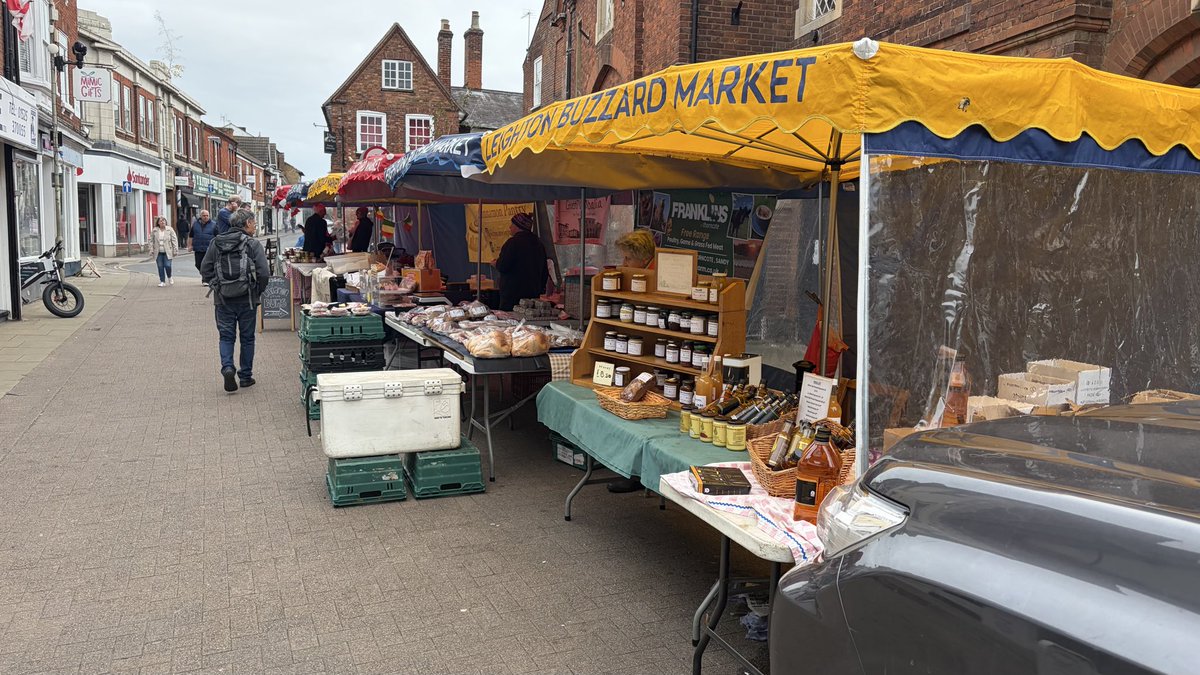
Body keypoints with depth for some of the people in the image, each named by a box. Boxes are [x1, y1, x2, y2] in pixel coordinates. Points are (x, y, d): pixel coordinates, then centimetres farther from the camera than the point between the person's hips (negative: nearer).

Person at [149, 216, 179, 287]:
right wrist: (151, 250, 2)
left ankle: (169, 277, 17)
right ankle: (162, 281, 11)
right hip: (158, 253, 2)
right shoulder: (154, 231, 6)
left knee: (167, 265, -11)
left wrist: (175, 250, -4)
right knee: (160, 267, 2)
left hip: (167, 252, -2)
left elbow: (174, 240, 1)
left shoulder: (170, 230, 1)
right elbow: (151, 241, 9)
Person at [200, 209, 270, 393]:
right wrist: (258, 291, 2)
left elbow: (205, 270, 4)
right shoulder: (252, 244, -7)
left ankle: (227, 367, -11)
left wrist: (216, 286, 15)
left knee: (226, 336, 11)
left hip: (223, 299, 2)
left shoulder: (216, 243, 4)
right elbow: (264, 273, -14)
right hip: (246, 299, -2)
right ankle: (245, 376, 16)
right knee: (247, 337, 10)